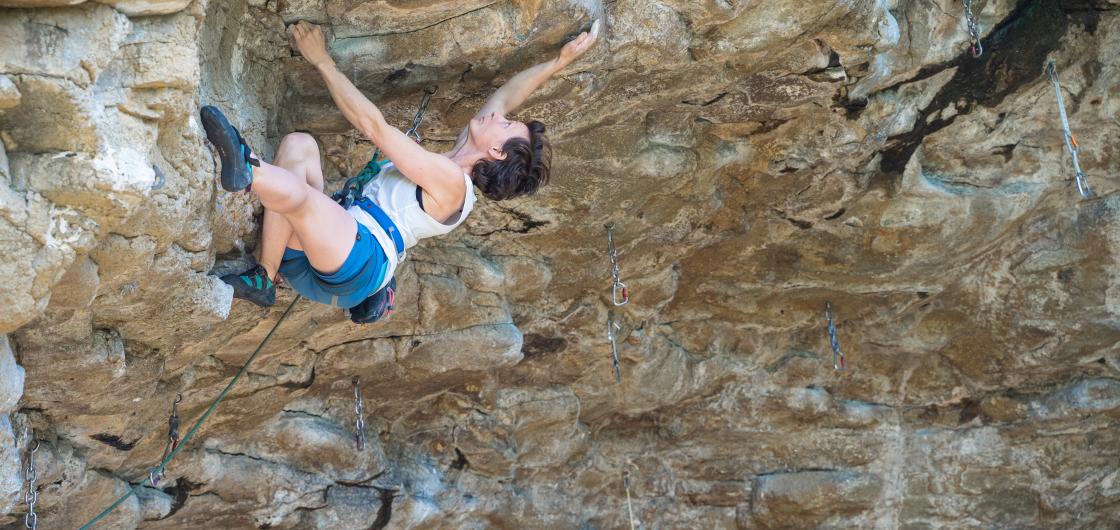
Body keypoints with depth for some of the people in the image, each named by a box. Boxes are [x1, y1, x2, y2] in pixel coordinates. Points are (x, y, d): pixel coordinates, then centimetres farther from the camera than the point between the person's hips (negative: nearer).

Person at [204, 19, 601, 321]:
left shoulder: (451, 182, -9)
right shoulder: (453, 169, 19)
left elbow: (373, 125, -10)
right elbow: (505, 97, 29)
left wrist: (322, 61, -3)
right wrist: (560, 61, 28)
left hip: (358, 260, -11)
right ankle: (263, 278, -13)